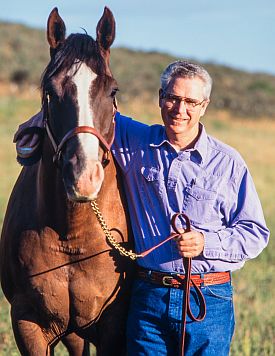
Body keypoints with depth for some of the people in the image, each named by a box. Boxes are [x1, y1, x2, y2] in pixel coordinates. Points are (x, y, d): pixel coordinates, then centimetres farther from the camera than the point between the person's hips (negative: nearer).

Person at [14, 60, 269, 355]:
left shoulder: (228, 163, 1)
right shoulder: (134, 142, 6)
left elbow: (255, 233, 2)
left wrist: (206, 243, -14)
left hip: (207, 301, -2)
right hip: (146, 296, 2)